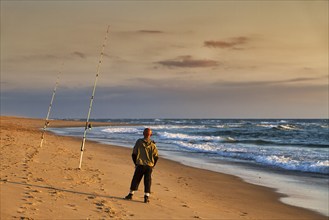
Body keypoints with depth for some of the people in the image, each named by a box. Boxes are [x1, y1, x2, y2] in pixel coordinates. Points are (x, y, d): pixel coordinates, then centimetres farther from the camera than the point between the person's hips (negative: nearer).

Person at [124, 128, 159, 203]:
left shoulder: (139, 142, -4)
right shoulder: (152, 144, -3)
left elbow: (134, 154, 0)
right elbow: (156, 156, -1)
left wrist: (136, 163, 12)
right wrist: (152, 165, 12)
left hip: (140, 165, 0)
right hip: (149, 166, 0)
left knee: (135, 180, 11)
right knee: (147, 181, 7)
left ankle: (130, 195, 19)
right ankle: (146, 197, 4)